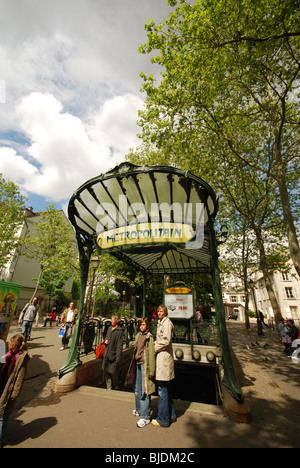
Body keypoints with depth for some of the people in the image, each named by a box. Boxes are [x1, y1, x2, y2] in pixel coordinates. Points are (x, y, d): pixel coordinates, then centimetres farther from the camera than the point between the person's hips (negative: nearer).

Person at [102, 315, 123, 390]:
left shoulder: (119, 331, -14)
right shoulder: (109, 328, 6)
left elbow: (120, 345, -13)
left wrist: (118, 357, -14)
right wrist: (105, 341, -1)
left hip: (113, 355, -6)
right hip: (107, 354, 6)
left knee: (113, 372, 4)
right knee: (105, 370, 11)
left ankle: (115, 386, 30)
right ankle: (109, 386, 31)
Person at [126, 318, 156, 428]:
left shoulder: (149, 337, -14)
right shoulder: (138, 336, 8)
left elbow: (151, 354, -16)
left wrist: (151, 371, -17)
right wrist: (133, 364, 18)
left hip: (145, 365, -7)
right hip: (137, 365, 8)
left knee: (145, 390, -1)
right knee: (137, 389, 20)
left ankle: (145, 416, 13)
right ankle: (139, 409, 40)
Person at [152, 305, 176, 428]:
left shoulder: (167, 323, -15)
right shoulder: (161, 323, 14)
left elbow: (166, 341, -21)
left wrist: (155, 348, -11)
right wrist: (155, 344, 6)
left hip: (164, 358, -10)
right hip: (161, 357, 10)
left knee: (163, 390, 3)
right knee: (166, 389, 20)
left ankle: (163, 419, 16)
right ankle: (171, 415, 33)